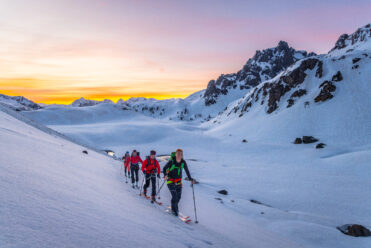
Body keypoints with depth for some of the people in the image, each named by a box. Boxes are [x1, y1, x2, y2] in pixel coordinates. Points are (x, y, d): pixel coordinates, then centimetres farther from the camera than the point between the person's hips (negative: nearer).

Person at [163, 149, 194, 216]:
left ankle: (175, 207, 37)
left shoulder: (183, 162, -9)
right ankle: (174, 209, 9)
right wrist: (165, 175, -27)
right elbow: (164, 168, -10)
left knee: (179, 196, 10)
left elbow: (187, 170, 3)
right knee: (174, 196, -13)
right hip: (170, 181, -4)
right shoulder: (171, 161, -19)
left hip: (178, 181, 4)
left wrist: (190, 179, -1)